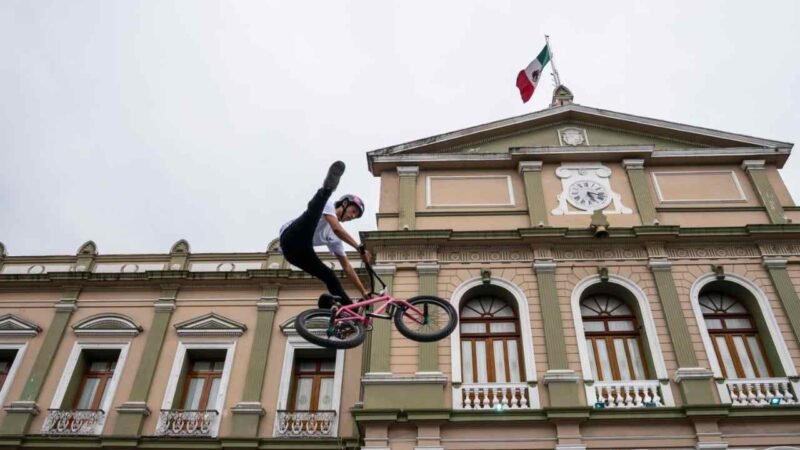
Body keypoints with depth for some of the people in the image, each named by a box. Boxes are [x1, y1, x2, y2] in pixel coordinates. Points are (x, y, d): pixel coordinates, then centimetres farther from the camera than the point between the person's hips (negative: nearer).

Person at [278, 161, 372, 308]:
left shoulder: (334, 239, 25)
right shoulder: (330, 206, 9)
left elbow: (346, 266, 24)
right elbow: (337, 229, -11)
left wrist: (363, 291, 20)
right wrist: (359, 247, -16)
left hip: (300, 252, 8)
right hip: (292, 238, -8)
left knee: (331, 277, 2)